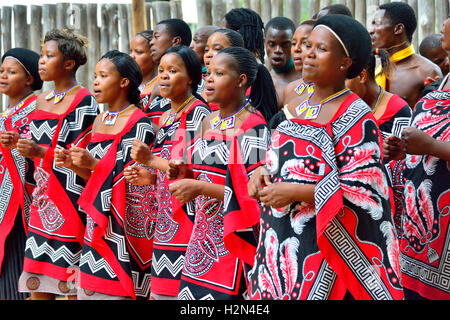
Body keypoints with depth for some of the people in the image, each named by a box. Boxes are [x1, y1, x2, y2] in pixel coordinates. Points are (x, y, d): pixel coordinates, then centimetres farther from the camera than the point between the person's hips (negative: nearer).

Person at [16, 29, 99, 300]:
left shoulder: (85, 101, -6)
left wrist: (41, 152, -22)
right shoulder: (42, 100, 17)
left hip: (71, 198, -7)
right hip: (43, 200, 7)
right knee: (38, 287, 5)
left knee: (72, 282, -6)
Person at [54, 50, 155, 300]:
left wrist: (94, 164, -19)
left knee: (116, 288, -10)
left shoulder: (140, 123, -9)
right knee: (90, 287, 6)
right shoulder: (99, 121, 15)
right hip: (97, 225, 7)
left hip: (126, 224, -7)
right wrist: (74, 166, 0)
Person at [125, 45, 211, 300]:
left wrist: (152, 160, -11)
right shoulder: (166, 117, 18)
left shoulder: (198, 112, -7)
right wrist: (149, 177, 7)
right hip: (166, 220, 8)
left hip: (189, 218, -8)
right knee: (160, 291, 7)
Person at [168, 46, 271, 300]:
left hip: (234, 243, -7)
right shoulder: (209, 122, 12)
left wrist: (201, 188, -19)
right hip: (202, 240, 7)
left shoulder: (253, 127, -12)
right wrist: (187, 174, 2)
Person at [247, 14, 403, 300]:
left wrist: (294, 192, -21)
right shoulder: (302, 105, 10)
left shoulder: (356, 119, -13)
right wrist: (263, 172, -1)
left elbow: (362, 191, -19)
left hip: (323, 243, -7)